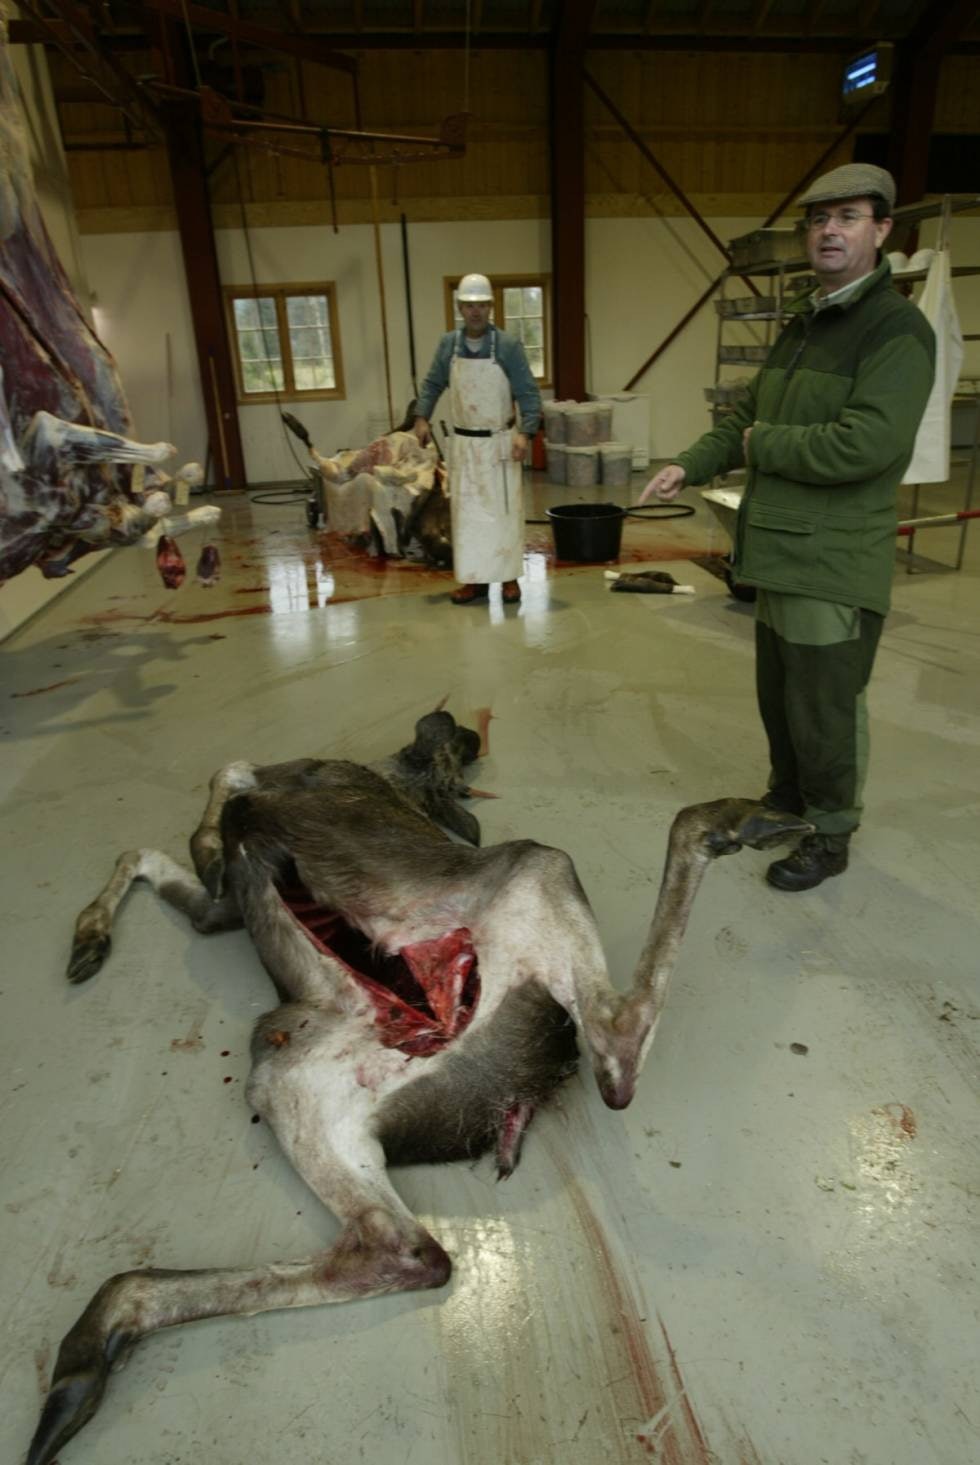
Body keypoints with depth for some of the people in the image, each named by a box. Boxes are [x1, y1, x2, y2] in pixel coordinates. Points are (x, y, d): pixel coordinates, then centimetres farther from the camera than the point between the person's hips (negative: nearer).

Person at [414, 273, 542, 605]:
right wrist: (422, 417, -2)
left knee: (504, 510, 2)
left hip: (499, 441, -3)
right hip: (463, 443, 3)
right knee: (467, 512, 5)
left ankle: (509, 577, 11)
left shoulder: (508, 345, -9)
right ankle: (474, 579, 13)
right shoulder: (448, 344, 2)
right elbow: (432, 384, 12)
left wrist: (525, 432, -23)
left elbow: (528, 393, -11)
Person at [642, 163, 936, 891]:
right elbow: (747, 416, 18)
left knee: (825, 712, 2)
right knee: (778, 696, 19)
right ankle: (787, 796, 38)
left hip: (836, 565, -8)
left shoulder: (896, 328, -12)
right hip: (781, 552, 8)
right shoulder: (799, 325, 15)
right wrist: (691, 465, 1)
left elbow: (864, 445, -24)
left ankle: (830, 837, 20)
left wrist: (761, 446, -11)